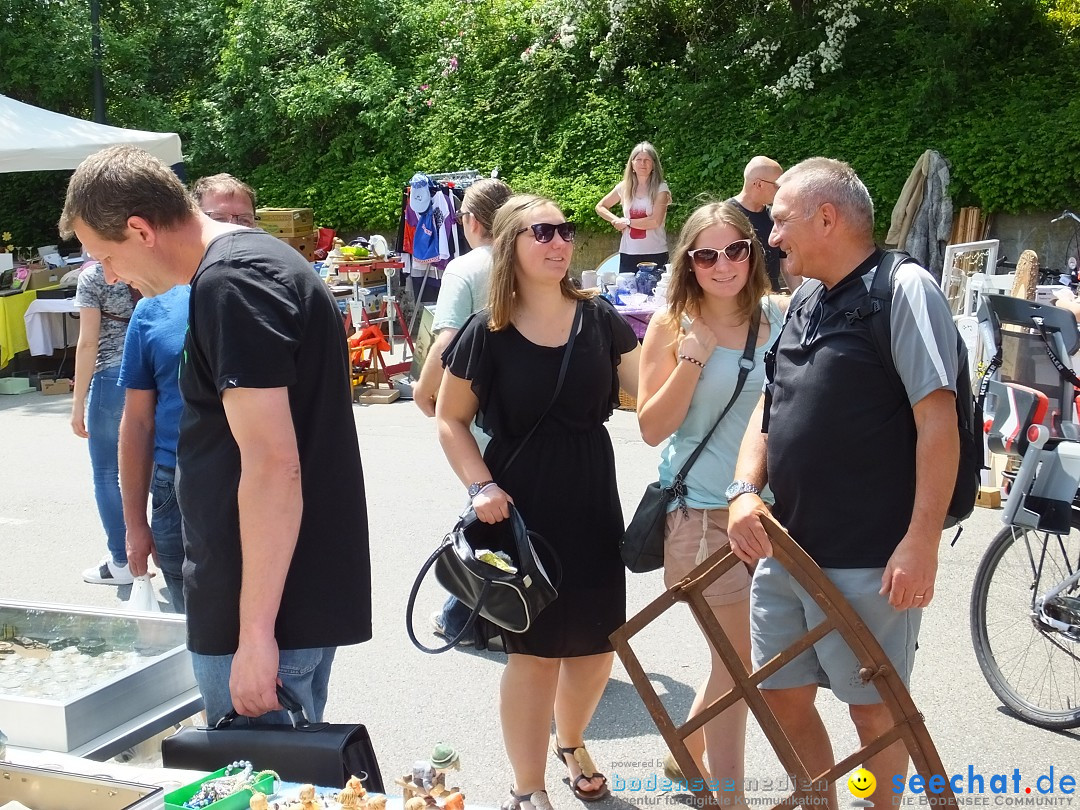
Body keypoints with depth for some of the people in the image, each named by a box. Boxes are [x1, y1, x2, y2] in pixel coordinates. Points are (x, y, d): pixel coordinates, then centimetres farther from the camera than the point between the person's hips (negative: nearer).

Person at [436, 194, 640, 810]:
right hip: (520, 508, -3)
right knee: (534, 649, 3)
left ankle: (572, 741, 42)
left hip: (592, 503, 3)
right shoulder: (486, 333, -6)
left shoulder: (601, 320, 0)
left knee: (596, 644, 11)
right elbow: (451, 420, 1)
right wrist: (481, 486, -11)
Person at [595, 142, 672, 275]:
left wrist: (627, 222, -5)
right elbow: (600, 207, 19)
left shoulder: (661, 189, -3)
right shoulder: (624, 187, 7)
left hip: (655, 254, -3)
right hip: (628, 254, 3)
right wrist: (617, 220, 2)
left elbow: (655, 221, -13)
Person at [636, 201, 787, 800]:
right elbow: (652, 429, -6)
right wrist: (693, 358, -16)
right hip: (702, 510, -3)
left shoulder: (781, 317, 2)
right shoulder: (671, 326, -3)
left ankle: (686, 751, 38)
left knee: (739, 654, 12)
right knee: (738, 656, 0)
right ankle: (729, 795, 18)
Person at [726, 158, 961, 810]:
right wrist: (746, 490, -2)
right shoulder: (805, 306, 13)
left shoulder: (904, 289, -11)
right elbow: (768, 409, 15)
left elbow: (938, 420, -16)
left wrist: (922, 540, -20)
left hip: (870, 561, -7)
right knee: (784, 697, 16)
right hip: (785, 549, 8)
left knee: (873, 706, 9)